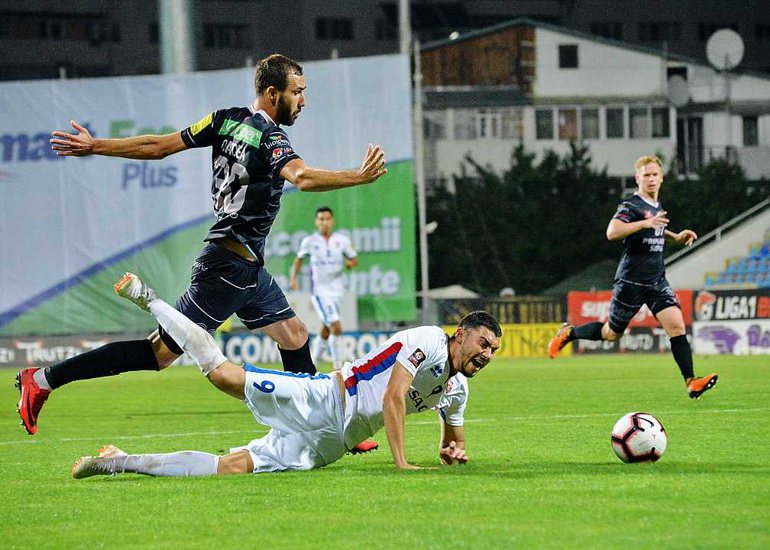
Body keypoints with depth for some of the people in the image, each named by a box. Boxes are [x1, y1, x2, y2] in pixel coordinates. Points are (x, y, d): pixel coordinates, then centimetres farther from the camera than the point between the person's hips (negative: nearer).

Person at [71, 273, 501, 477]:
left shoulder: (457, 390, 16)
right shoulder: (428, 341, -9)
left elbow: (454, 439, 33)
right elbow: (393, 398, -19)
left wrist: (454, 451, 9)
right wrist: (401, 461, -25)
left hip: (326, 445, 6)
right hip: (319, 401, -6)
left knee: (231, 467, -9)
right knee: (221, 371, -15)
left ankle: (119, 463, -3)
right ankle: (148, 300, 7)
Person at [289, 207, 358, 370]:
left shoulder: (342, 240, 3)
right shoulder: (310, 241, -2)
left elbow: (354, 259, 12)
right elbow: (299, 259, 13)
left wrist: (351, 263, -11)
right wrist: (294, 278, 1)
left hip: (337, 290, 4)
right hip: (320, 291, -4)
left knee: (326, 331, 13)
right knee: (336, 327, -17)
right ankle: (338, 368, -12)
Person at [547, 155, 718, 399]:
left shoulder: (657, 206, 14)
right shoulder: (631, 205, -11)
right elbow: (612, 232, -27)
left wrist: (675, 237, 20)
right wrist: (645, 223, -34)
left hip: (657, 281, 6)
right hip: (631, 280, -6)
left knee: (676, 325, -13)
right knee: (612, 334, 7)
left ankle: (691, 383, -17)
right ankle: (568, 333, 33)